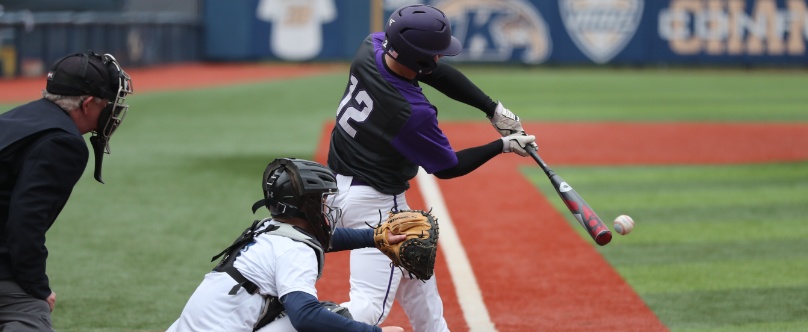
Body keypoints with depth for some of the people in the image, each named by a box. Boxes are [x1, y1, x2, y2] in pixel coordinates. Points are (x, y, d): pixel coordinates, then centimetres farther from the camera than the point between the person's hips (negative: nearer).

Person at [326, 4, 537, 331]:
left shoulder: (371, 48, -12)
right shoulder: (414, 113, -30)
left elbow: (438, 72, 3)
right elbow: (447, 167, -11)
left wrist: (493, 108, -1)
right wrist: (504, 146, 0)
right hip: (374, 203, -10)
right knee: (370, 304, -12)